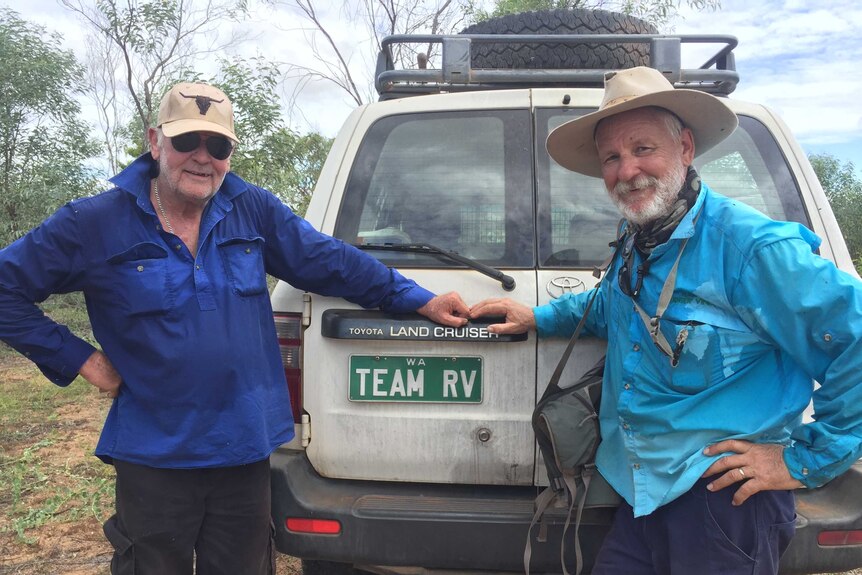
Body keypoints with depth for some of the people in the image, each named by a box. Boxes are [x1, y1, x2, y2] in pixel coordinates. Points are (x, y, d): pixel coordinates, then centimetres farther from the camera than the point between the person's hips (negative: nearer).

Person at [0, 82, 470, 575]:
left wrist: (421, 302, 1)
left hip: (247, 452, 3)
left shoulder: (254, 210, 0)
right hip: (154, 460, -2)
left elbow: (332, 262, 4)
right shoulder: (95, 224, -6)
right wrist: (78, 358, -5)